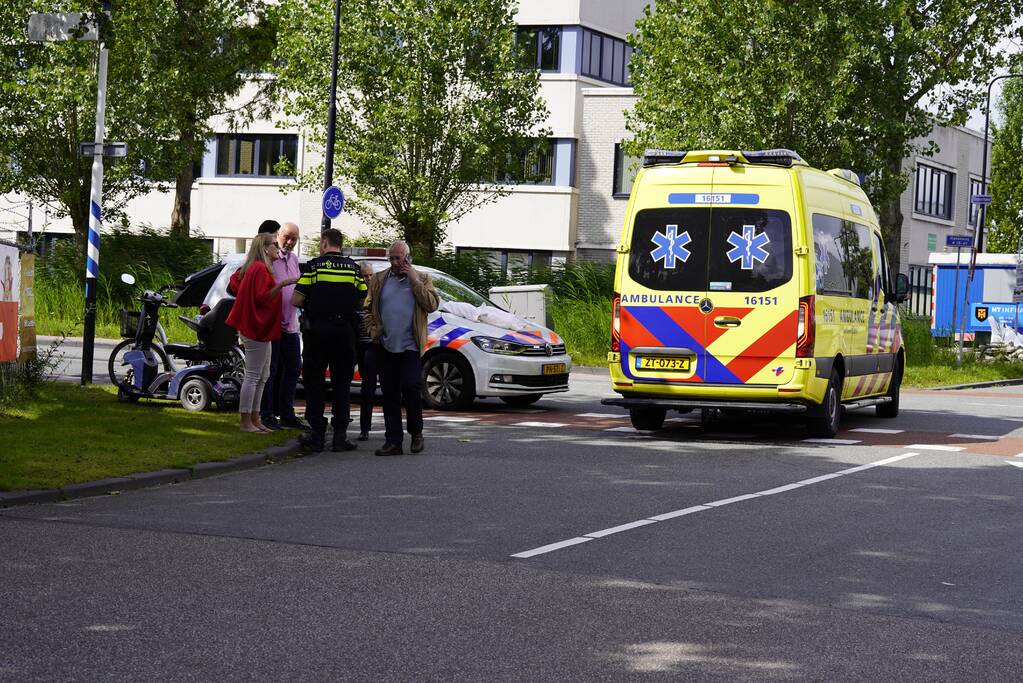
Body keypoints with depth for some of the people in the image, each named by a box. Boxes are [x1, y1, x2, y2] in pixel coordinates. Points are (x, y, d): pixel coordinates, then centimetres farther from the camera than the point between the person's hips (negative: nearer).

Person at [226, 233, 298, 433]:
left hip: (260, 329, 11)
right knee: (253, 376, -8)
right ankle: (246, 422, -5)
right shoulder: (261, 269, -16)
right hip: (257, 328, -11)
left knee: (262, 377, 14)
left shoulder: (254, 267, 17)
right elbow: (263, 297, -23)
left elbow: (235, 279, 29)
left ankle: (254, 419, 18)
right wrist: (281, 284, -30)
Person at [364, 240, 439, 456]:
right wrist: (374, 330, 4)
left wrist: (415, 280, -7)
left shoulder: (422, 279, 8)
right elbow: (368, 308, 18)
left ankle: (416, 433, 8)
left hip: (410, 347, -3)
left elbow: (432, 305, -5)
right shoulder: (379, 280, 13)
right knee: (390, 395, 3)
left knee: (411, 388, -13)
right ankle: (393, 441, 6)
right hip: (385, 347, 3)